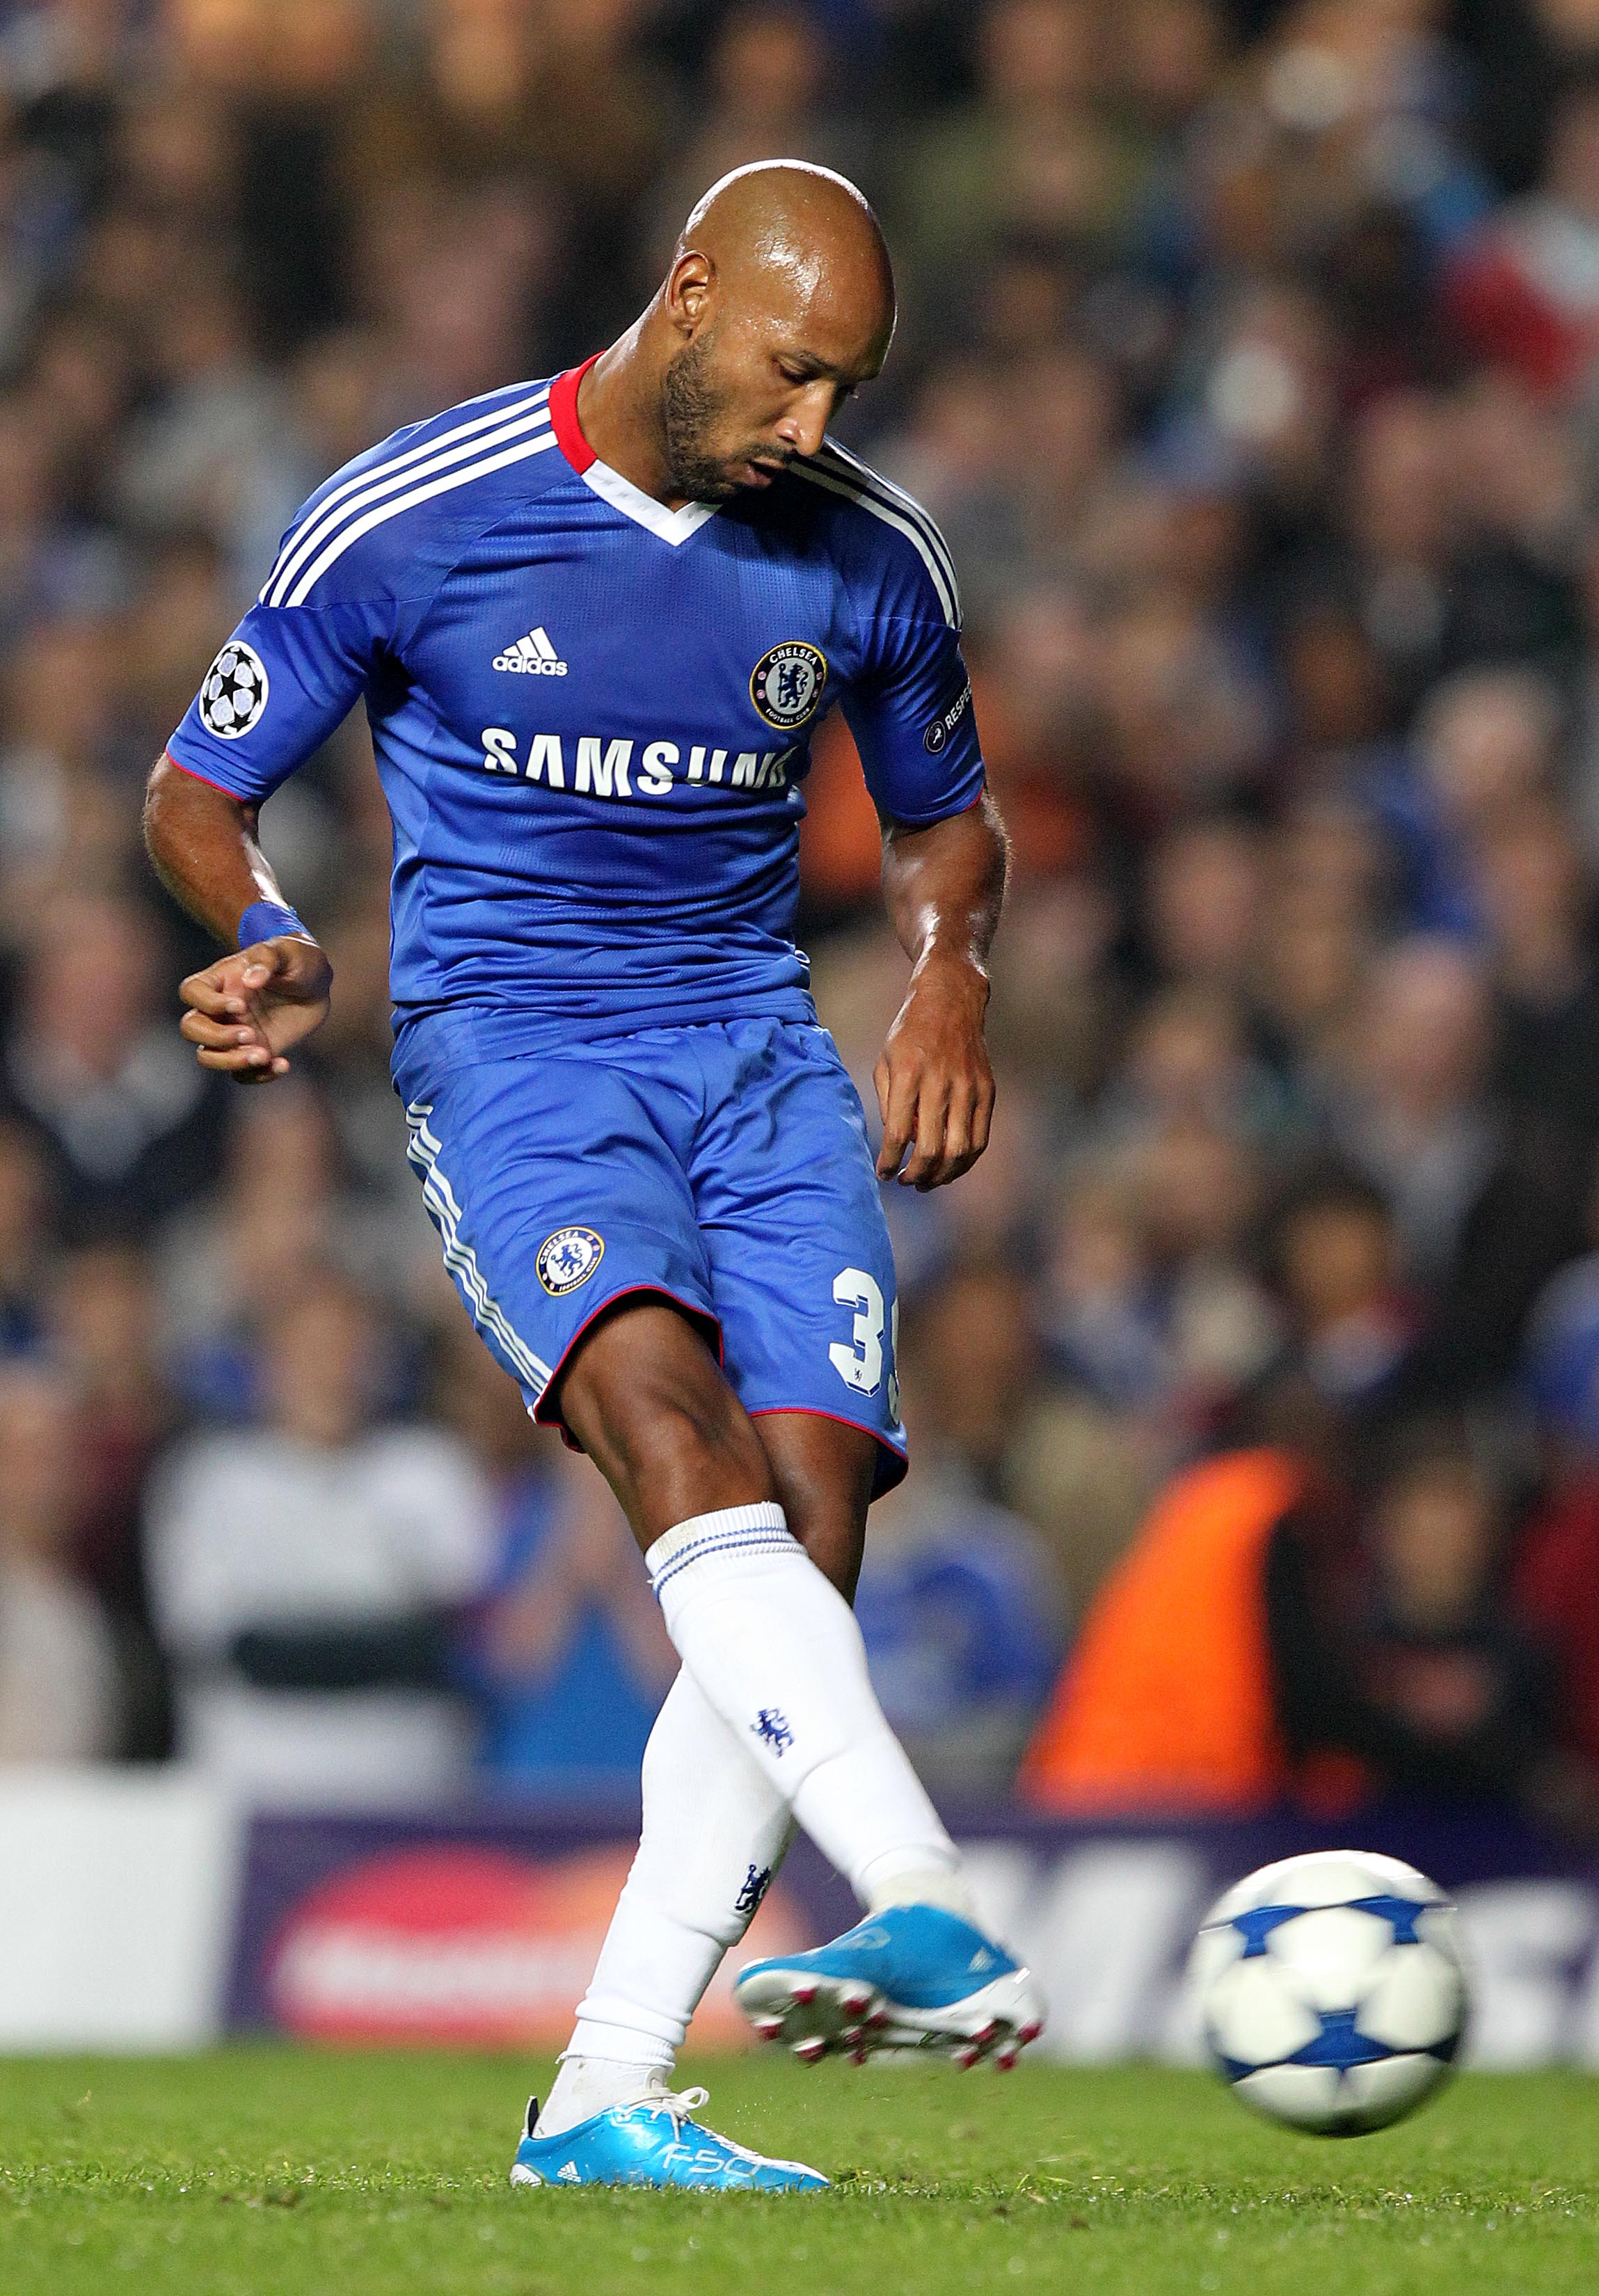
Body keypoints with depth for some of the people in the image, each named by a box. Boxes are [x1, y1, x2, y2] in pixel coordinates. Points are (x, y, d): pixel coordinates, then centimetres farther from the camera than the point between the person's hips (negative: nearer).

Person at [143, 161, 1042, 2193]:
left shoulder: (866, 557, 6)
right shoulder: (403, 521, -6)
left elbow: (946, 821, 23)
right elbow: (195, 793, 3)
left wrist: (949, 971, 0)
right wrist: (271, 947, -18)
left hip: (761, 1057, 4)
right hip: (508, 1051, -4)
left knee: (805, 1534, -14)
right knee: (669, 1416, -31)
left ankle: (604, 2098, -8)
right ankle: (933, 1923, -47)